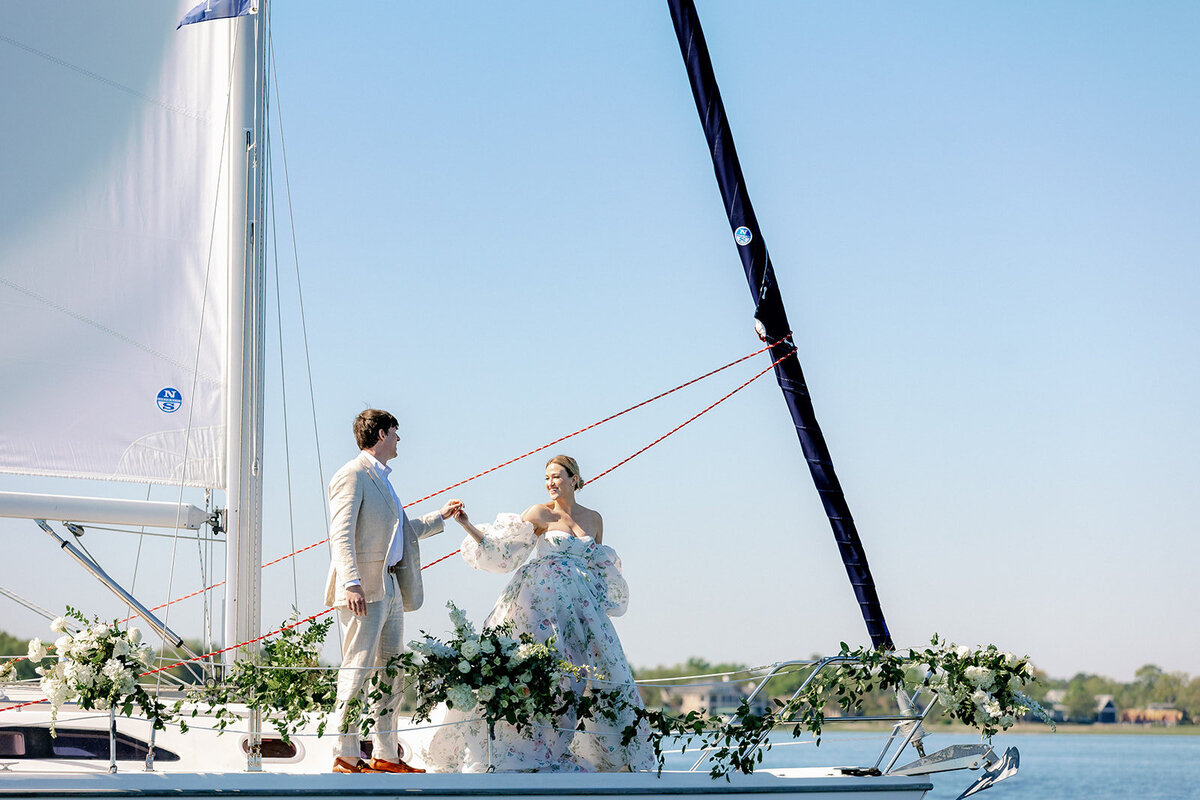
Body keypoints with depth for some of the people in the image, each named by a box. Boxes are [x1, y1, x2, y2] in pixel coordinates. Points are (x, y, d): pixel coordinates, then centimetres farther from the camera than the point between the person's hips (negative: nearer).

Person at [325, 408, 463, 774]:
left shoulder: (381, 478, 21)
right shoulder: (353, 476, -8)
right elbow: (341, 535, -17)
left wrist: (440, 517, 38)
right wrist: (352, 584, -28)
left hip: (391, 589, 10)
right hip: (365, 591, -10)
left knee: (393, 674, 10)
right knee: (358, 671, -8)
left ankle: (385, 755, 16)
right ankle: (345, 757, -4)